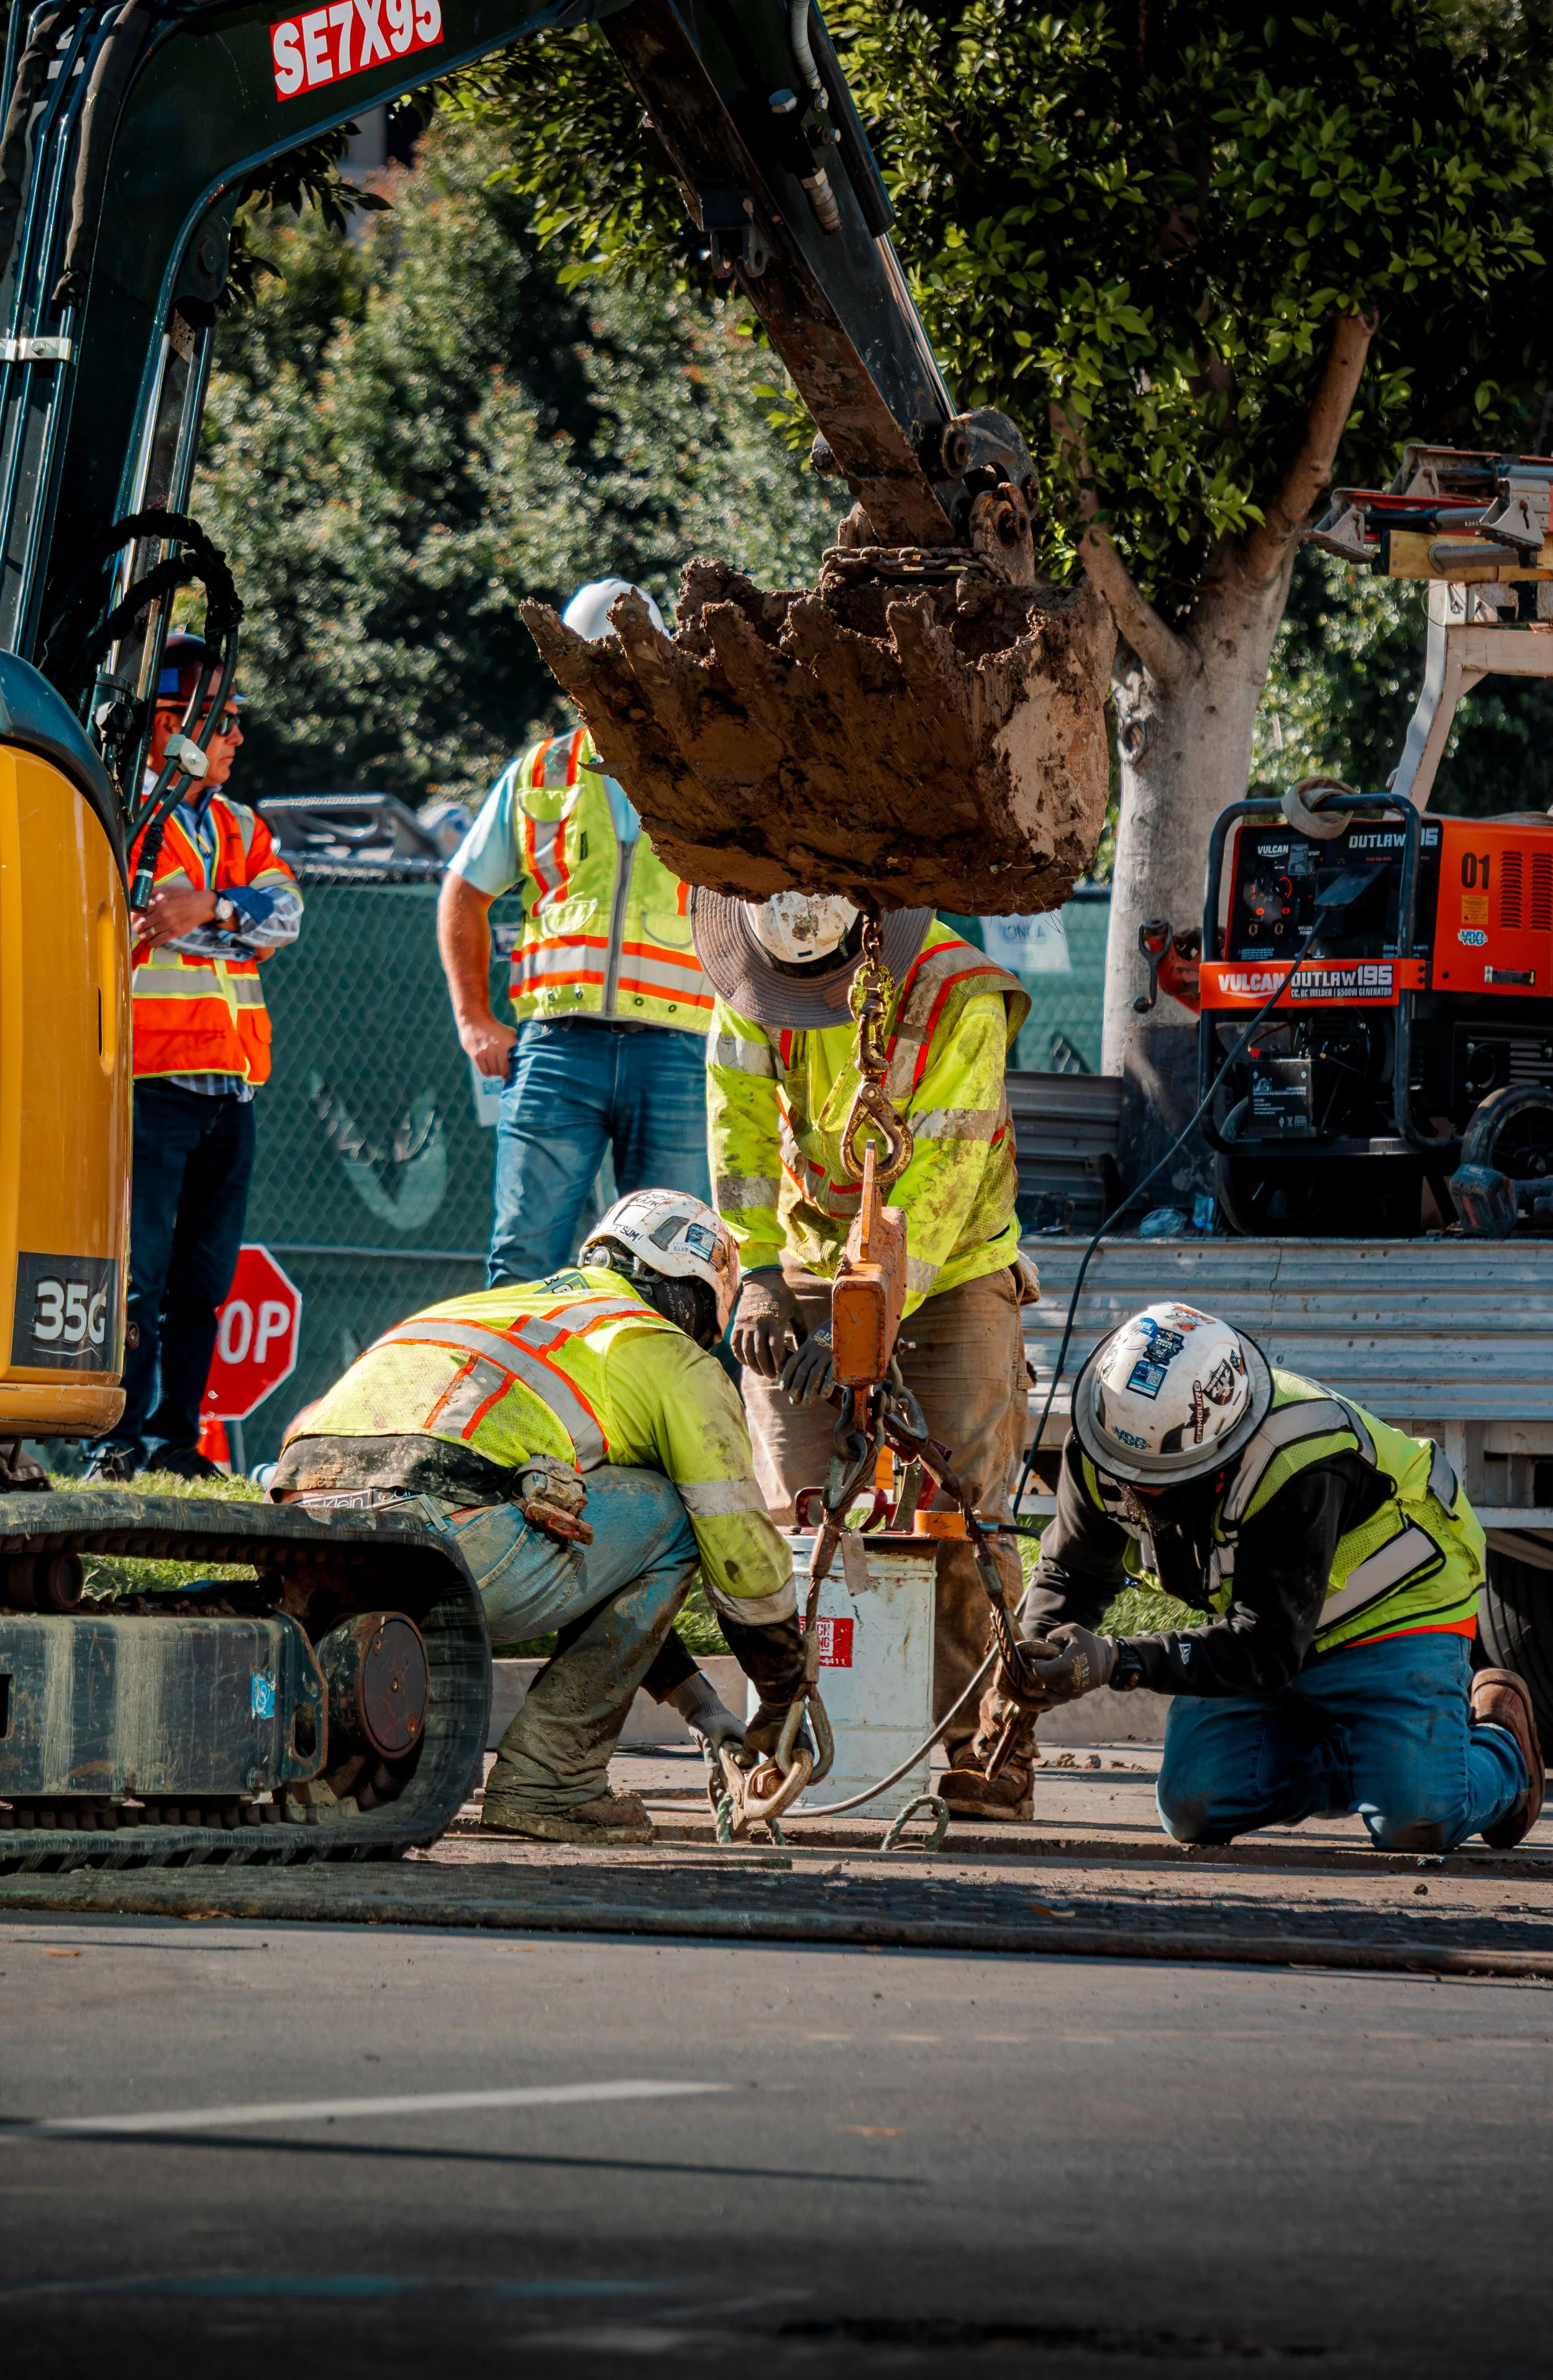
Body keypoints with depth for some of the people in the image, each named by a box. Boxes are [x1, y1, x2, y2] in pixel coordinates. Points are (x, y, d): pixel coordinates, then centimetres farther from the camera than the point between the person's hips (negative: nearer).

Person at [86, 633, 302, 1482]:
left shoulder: (237, 825, 20)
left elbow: (283, 911, 2)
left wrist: (210, 910, -15)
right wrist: (239, 921, -10)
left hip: (230, 1085, 7)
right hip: (150, 1077, -7)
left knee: (203, 1277, 9)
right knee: (137, 1272, -11)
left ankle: (176, 1438, 14)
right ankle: (117, 1443, -10)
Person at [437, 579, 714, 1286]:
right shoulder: (537, 777, 14)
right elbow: (464, 895, 23)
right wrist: (473, 1019, 12)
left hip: (675, 1049, 0)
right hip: (558, 1041, 0)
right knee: (523, 1265, -7)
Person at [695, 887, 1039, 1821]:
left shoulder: (958, 1000, -23)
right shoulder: (751, 981, -10)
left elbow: (932, 1182, -27)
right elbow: (741, 1118, -10)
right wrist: (761, 1272, -20)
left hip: (950, 1279, -3)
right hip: (808, 1266, 3)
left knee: (959, 1519, -8)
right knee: (800, 1517, -6)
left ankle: (977, 1746, -4)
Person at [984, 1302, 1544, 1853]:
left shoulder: (1299, 1466, -40)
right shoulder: (1104, 1439, -20)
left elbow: (1269, 1648, -40)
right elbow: (1072, 1572, -2)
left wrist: (1118, 1662, -49)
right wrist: (1029, 1661, -23)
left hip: (1389, 1607, -6)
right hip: (1261, 1612, 6)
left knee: (1417, 1821, -20)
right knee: (1196, 1811, -8)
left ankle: (1498, 1739, 15)